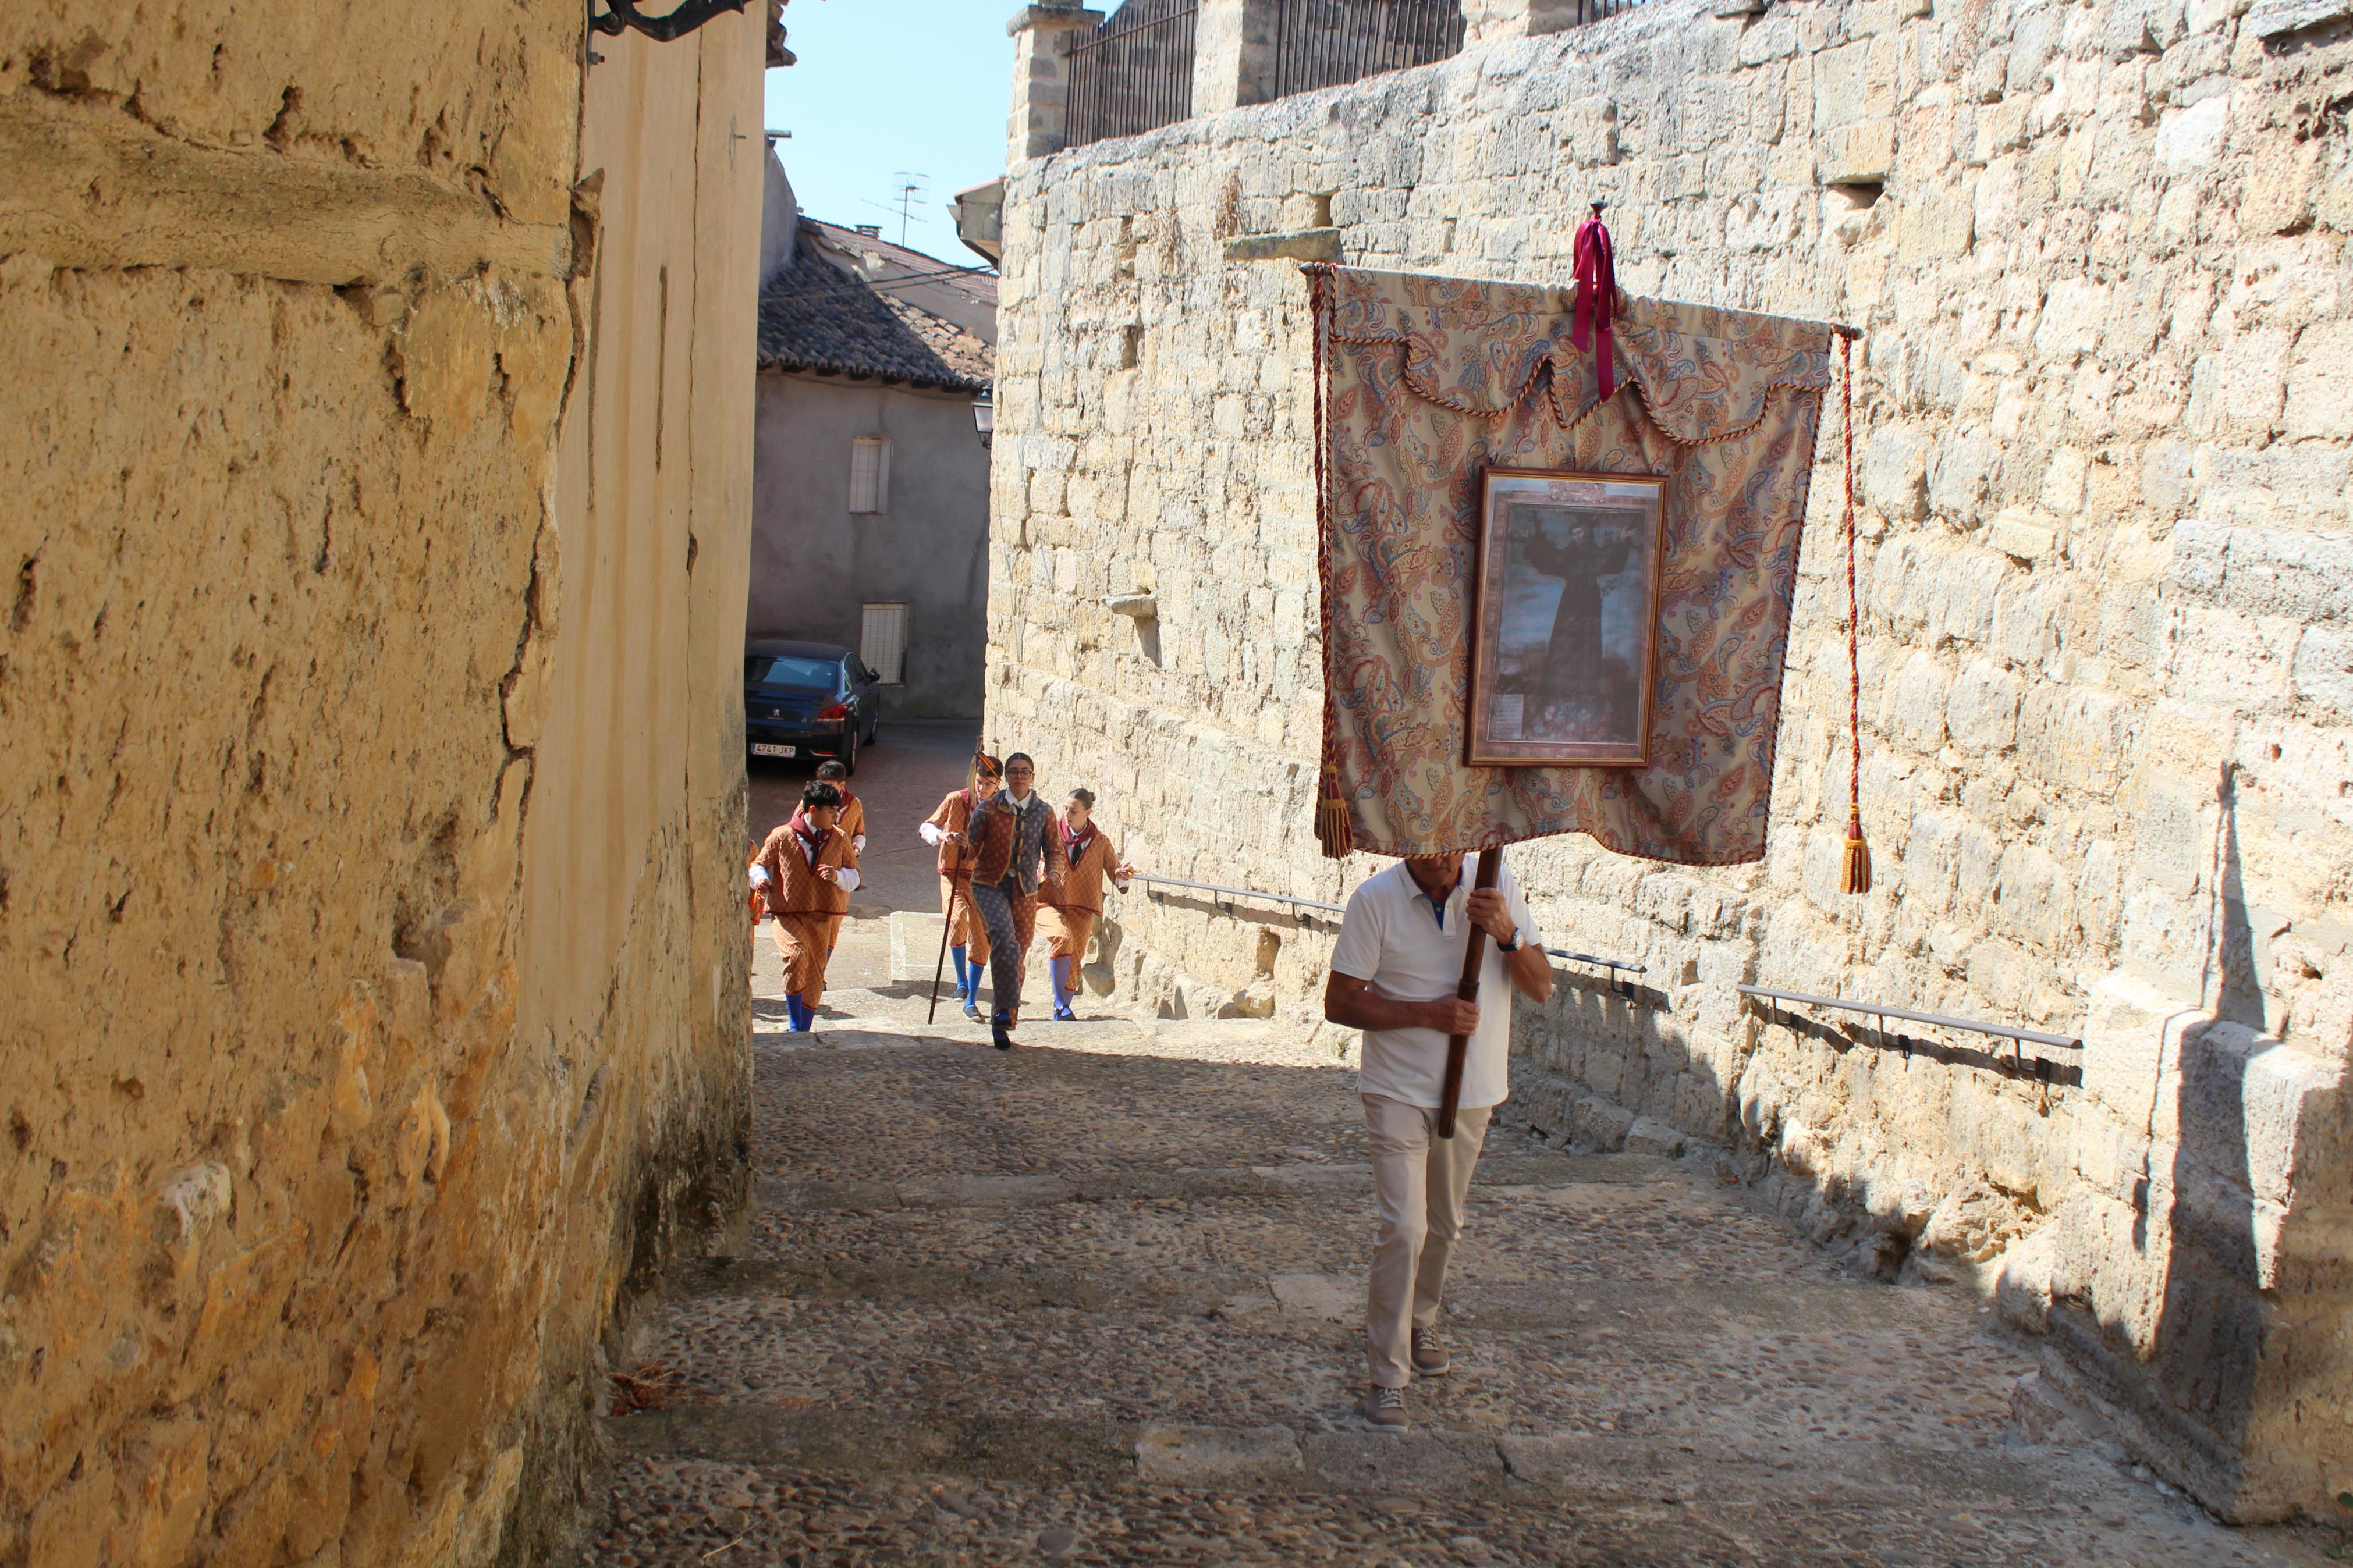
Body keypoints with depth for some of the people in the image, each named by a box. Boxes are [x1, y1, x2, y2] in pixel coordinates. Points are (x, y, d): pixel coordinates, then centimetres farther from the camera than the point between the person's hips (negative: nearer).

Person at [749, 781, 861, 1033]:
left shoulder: (840, 839, 5)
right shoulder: (782, 837, -3)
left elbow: (854, 877, 9)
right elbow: (759, 864, 10)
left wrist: (838, 876, -13)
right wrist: (760, 879, -12)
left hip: (825, 918, 3)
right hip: (788, 915, -3)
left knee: (814, 978, 8)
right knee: (796, 956, -28)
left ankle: (804, 1031, 27)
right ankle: (794, 1026, -15)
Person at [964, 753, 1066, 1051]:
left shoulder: (1043, 812, 3)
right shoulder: (989, 808, -2)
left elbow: (1054, 850, 8)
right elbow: (972, 847, -1)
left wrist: (1054, 873, -12)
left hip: (1025, 891, 3)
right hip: (989, 884, -3)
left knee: (1017, 954, 5)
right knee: (1003, 936, -29)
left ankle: (1000, 1024, 20)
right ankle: (1006, 1008, -23)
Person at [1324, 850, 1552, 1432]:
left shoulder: (1498, 886, -4)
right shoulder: (1375, 899, -13)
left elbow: (1541, 988, -4)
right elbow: (1339, 1002, -12)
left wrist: (1506, 934, -23)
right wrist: (1429, 1014, -21)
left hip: (1472, 1091, 4)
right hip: (1399, 1092, -4)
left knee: (1444, 1224, 19)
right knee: (1402, 1227, -12)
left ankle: (1420, 1320, 44)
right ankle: (1388, 1373, -2)